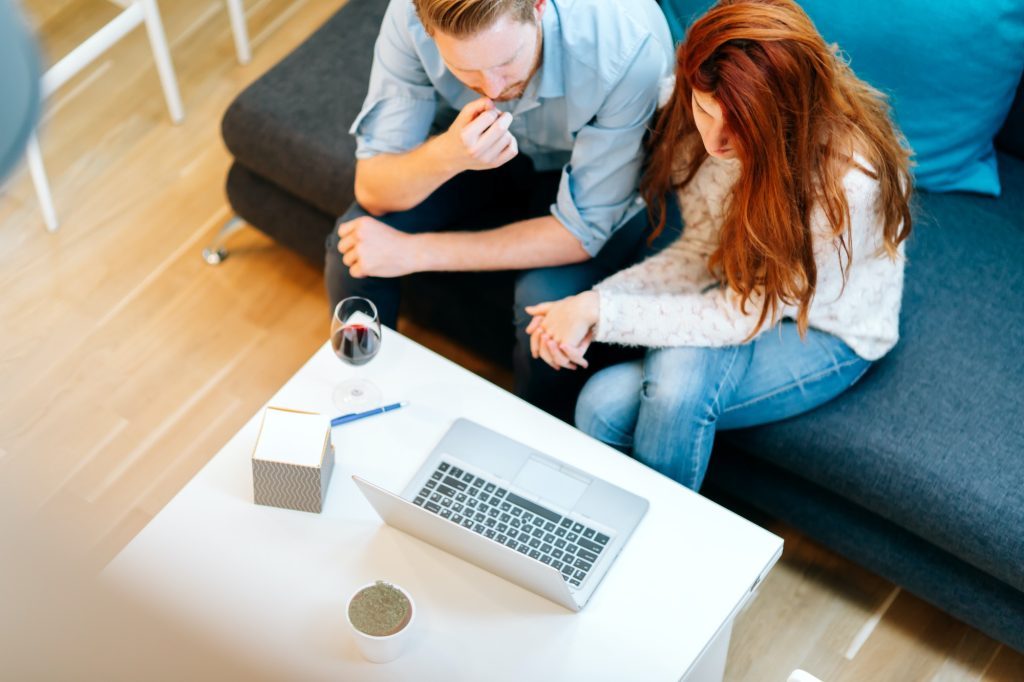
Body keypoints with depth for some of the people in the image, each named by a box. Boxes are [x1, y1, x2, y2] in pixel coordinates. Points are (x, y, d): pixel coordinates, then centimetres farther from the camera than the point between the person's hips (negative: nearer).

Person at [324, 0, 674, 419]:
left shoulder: (629, 43, -37)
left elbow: (583, 233, -28)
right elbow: (373, 191, -22)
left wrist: (414, 252, -28)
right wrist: (447, 154, -44)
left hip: (595, 173, -2)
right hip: (483, 150, 3)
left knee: (548, 299, -29)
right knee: (352, 246, -18)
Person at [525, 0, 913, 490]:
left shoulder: (846, 179, -34)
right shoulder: (697, 120, -16)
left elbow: (742, 316, -27)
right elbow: (700, 253, -5)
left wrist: (602, 314, -30)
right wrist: (592, 302, -21)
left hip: (824, 335, -5)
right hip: (741, 296, 5)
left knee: (681, 372, -33)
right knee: (603, 404, -21)